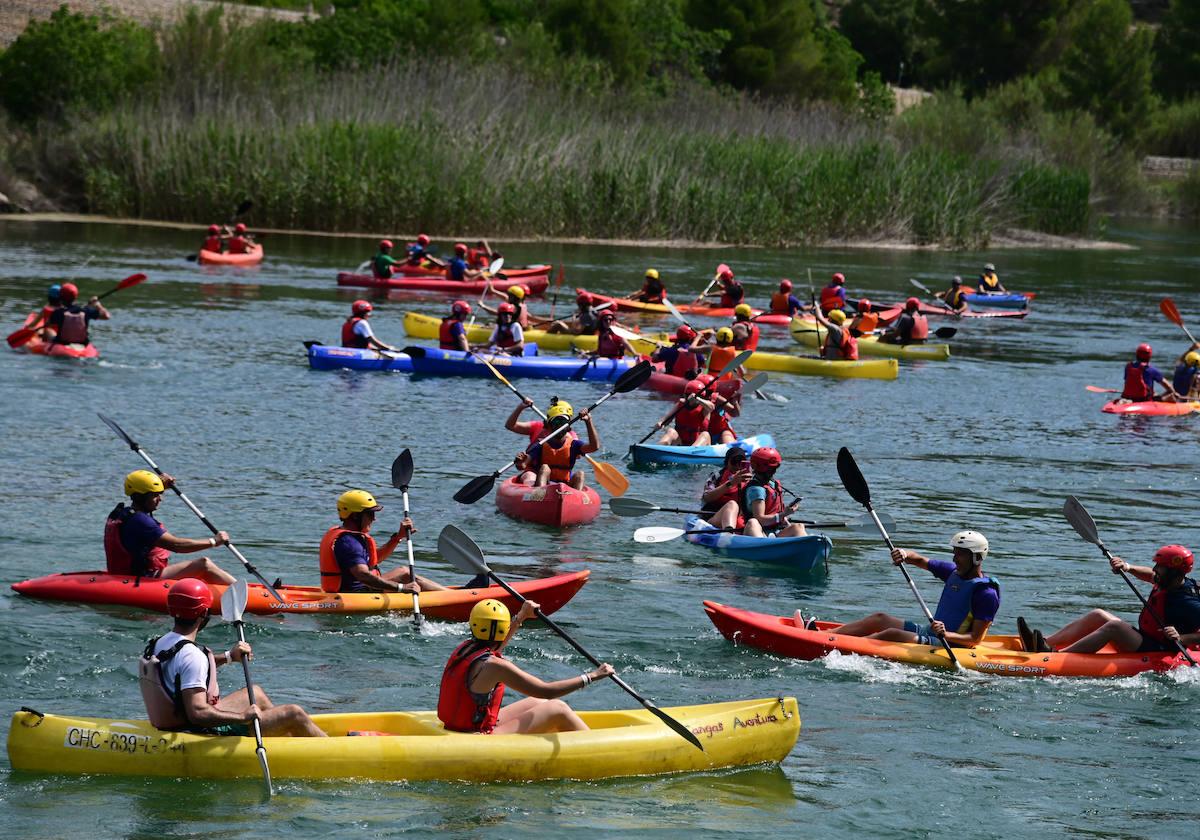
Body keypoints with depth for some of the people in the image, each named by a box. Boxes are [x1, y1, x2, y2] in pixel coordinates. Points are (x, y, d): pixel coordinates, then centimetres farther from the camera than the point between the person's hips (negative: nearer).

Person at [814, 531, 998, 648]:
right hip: (931, 631, 9)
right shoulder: (954, 572, 9)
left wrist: (946, 635, -35)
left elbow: (976, 639, -20)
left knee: (891, 634, -24)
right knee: (880, 619, 3)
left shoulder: (986, 594, -16)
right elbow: (920, 560, 18)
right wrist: (904, 554, -5)